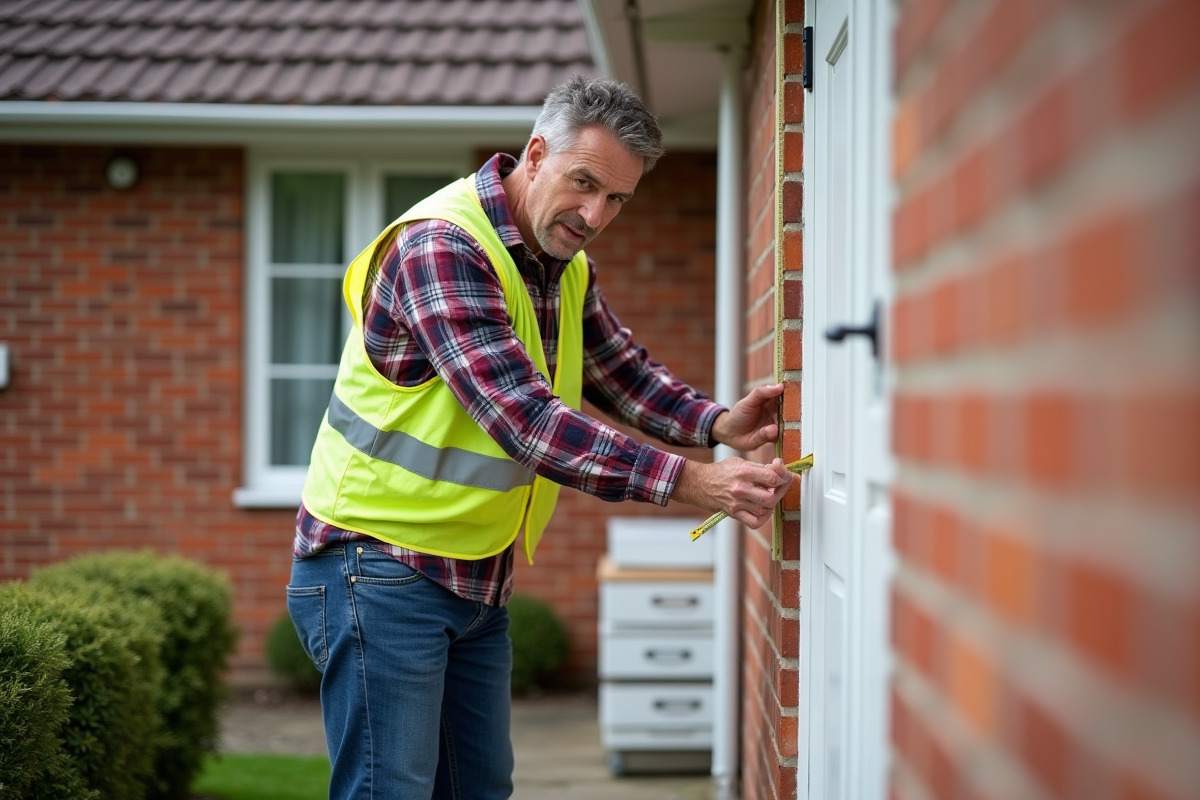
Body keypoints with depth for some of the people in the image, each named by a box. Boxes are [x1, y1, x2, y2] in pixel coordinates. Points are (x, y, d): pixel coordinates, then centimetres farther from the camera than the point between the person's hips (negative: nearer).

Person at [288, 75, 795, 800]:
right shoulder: (442, 244, -22)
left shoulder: (567, 267, 8)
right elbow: (524, 418, -31)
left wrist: (718, 424, -11)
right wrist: (688, 482, -34)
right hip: (382, 568, -9)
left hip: (477, 578, 9)